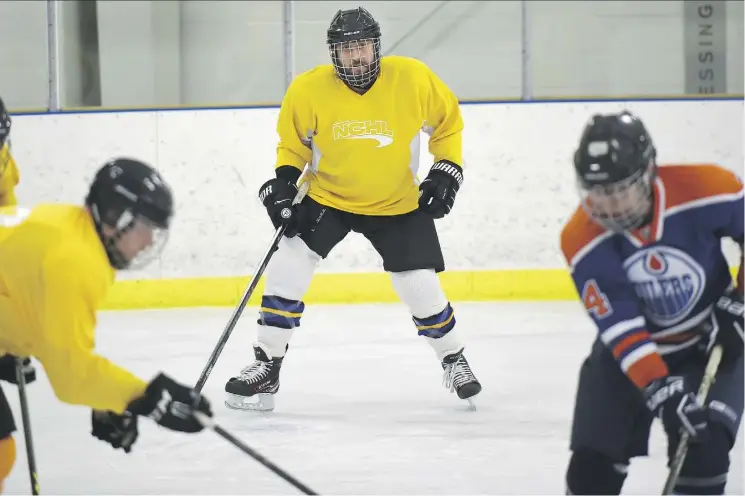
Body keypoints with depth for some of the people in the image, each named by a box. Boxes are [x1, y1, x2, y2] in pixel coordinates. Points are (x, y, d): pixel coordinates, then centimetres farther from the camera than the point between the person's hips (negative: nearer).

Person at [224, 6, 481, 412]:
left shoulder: (413, 79, -19)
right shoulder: (309, 89, -18)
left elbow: (447, 121, 0)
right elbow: (293, 142, 0)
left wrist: (447, 169, -8)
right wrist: (283, 182, -14)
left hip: (398, 204, 0)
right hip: (326, 197, 0)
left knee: (421, 286, -5)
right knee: (288, 267, -16)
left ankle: (454, 360, 23)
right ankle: (266, 368, -5)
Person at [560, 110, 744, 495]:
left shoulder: (708, 190, -27)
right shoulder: (582, 241, -24)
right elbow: (620, 327, -28)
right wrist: (659, 388, -38)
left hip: (713, 339, -1)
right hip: (628, 350, 1)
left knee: (703, 446, -22)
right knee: (593, 465, -6)